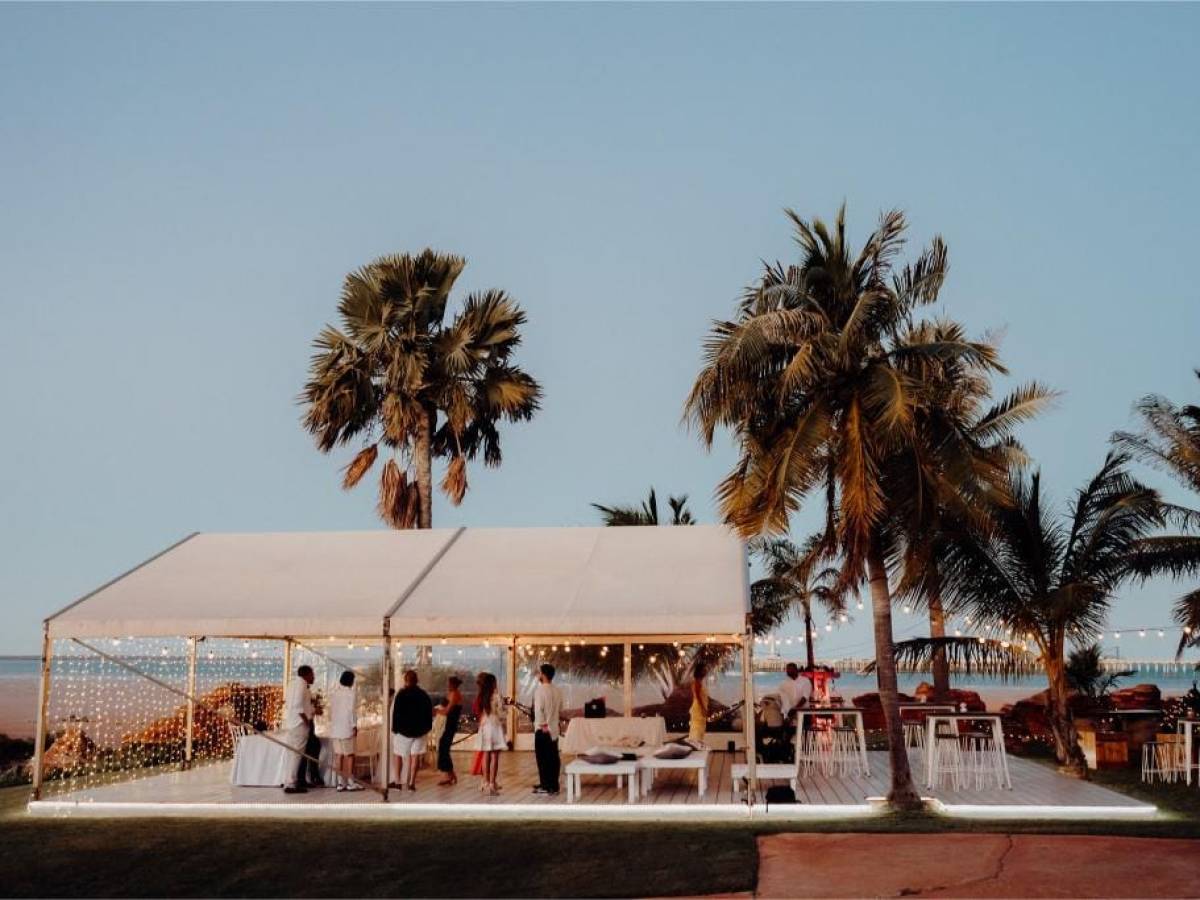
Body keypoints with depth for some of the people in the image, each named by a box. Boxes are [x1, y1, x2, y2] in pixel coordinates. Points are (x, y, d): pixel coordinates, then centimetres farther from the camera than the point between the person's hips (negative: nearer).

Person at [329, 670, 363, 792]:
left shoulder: (335, 692, 11)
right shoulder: (352, 693, -8)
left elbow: (331, 710, 11)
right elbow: (352, 710, -13)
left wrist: (332, 722, 17)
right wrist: (354, 726, -9)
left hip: (335, 728, 6)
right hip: (346, 728, -6)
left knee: (338, 755, 6)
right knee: (349, 755, -1)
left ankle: (340, 782, 6)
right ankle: (351, 782, 0)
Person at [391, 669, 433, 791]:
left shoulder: (401, 694, -10)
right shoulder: (424, 695, 3)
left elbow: (395, 713, -11)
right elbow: (429, 713, 8)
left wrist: (394, 728, -5)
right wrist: (427, 727, 15)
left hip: (403, 730, -3)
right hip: (420, 730, 3)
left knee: (398, 754, 12)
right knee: (415, 756, 5)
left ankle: (397, 781, 10)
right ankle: (412, 782, 3)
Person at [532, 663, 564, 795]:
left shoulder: (540, 690, -14)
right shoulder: (557, 691, 8)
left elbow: (538, 710, -19)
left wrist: (543, 725, -14)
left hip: (542, 729, -7)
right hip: (554, 729, 7)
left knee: (543, 758, -1)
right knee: (553, 757, 9)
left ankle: (546, 786, 1)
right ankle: (554, 785, 14)